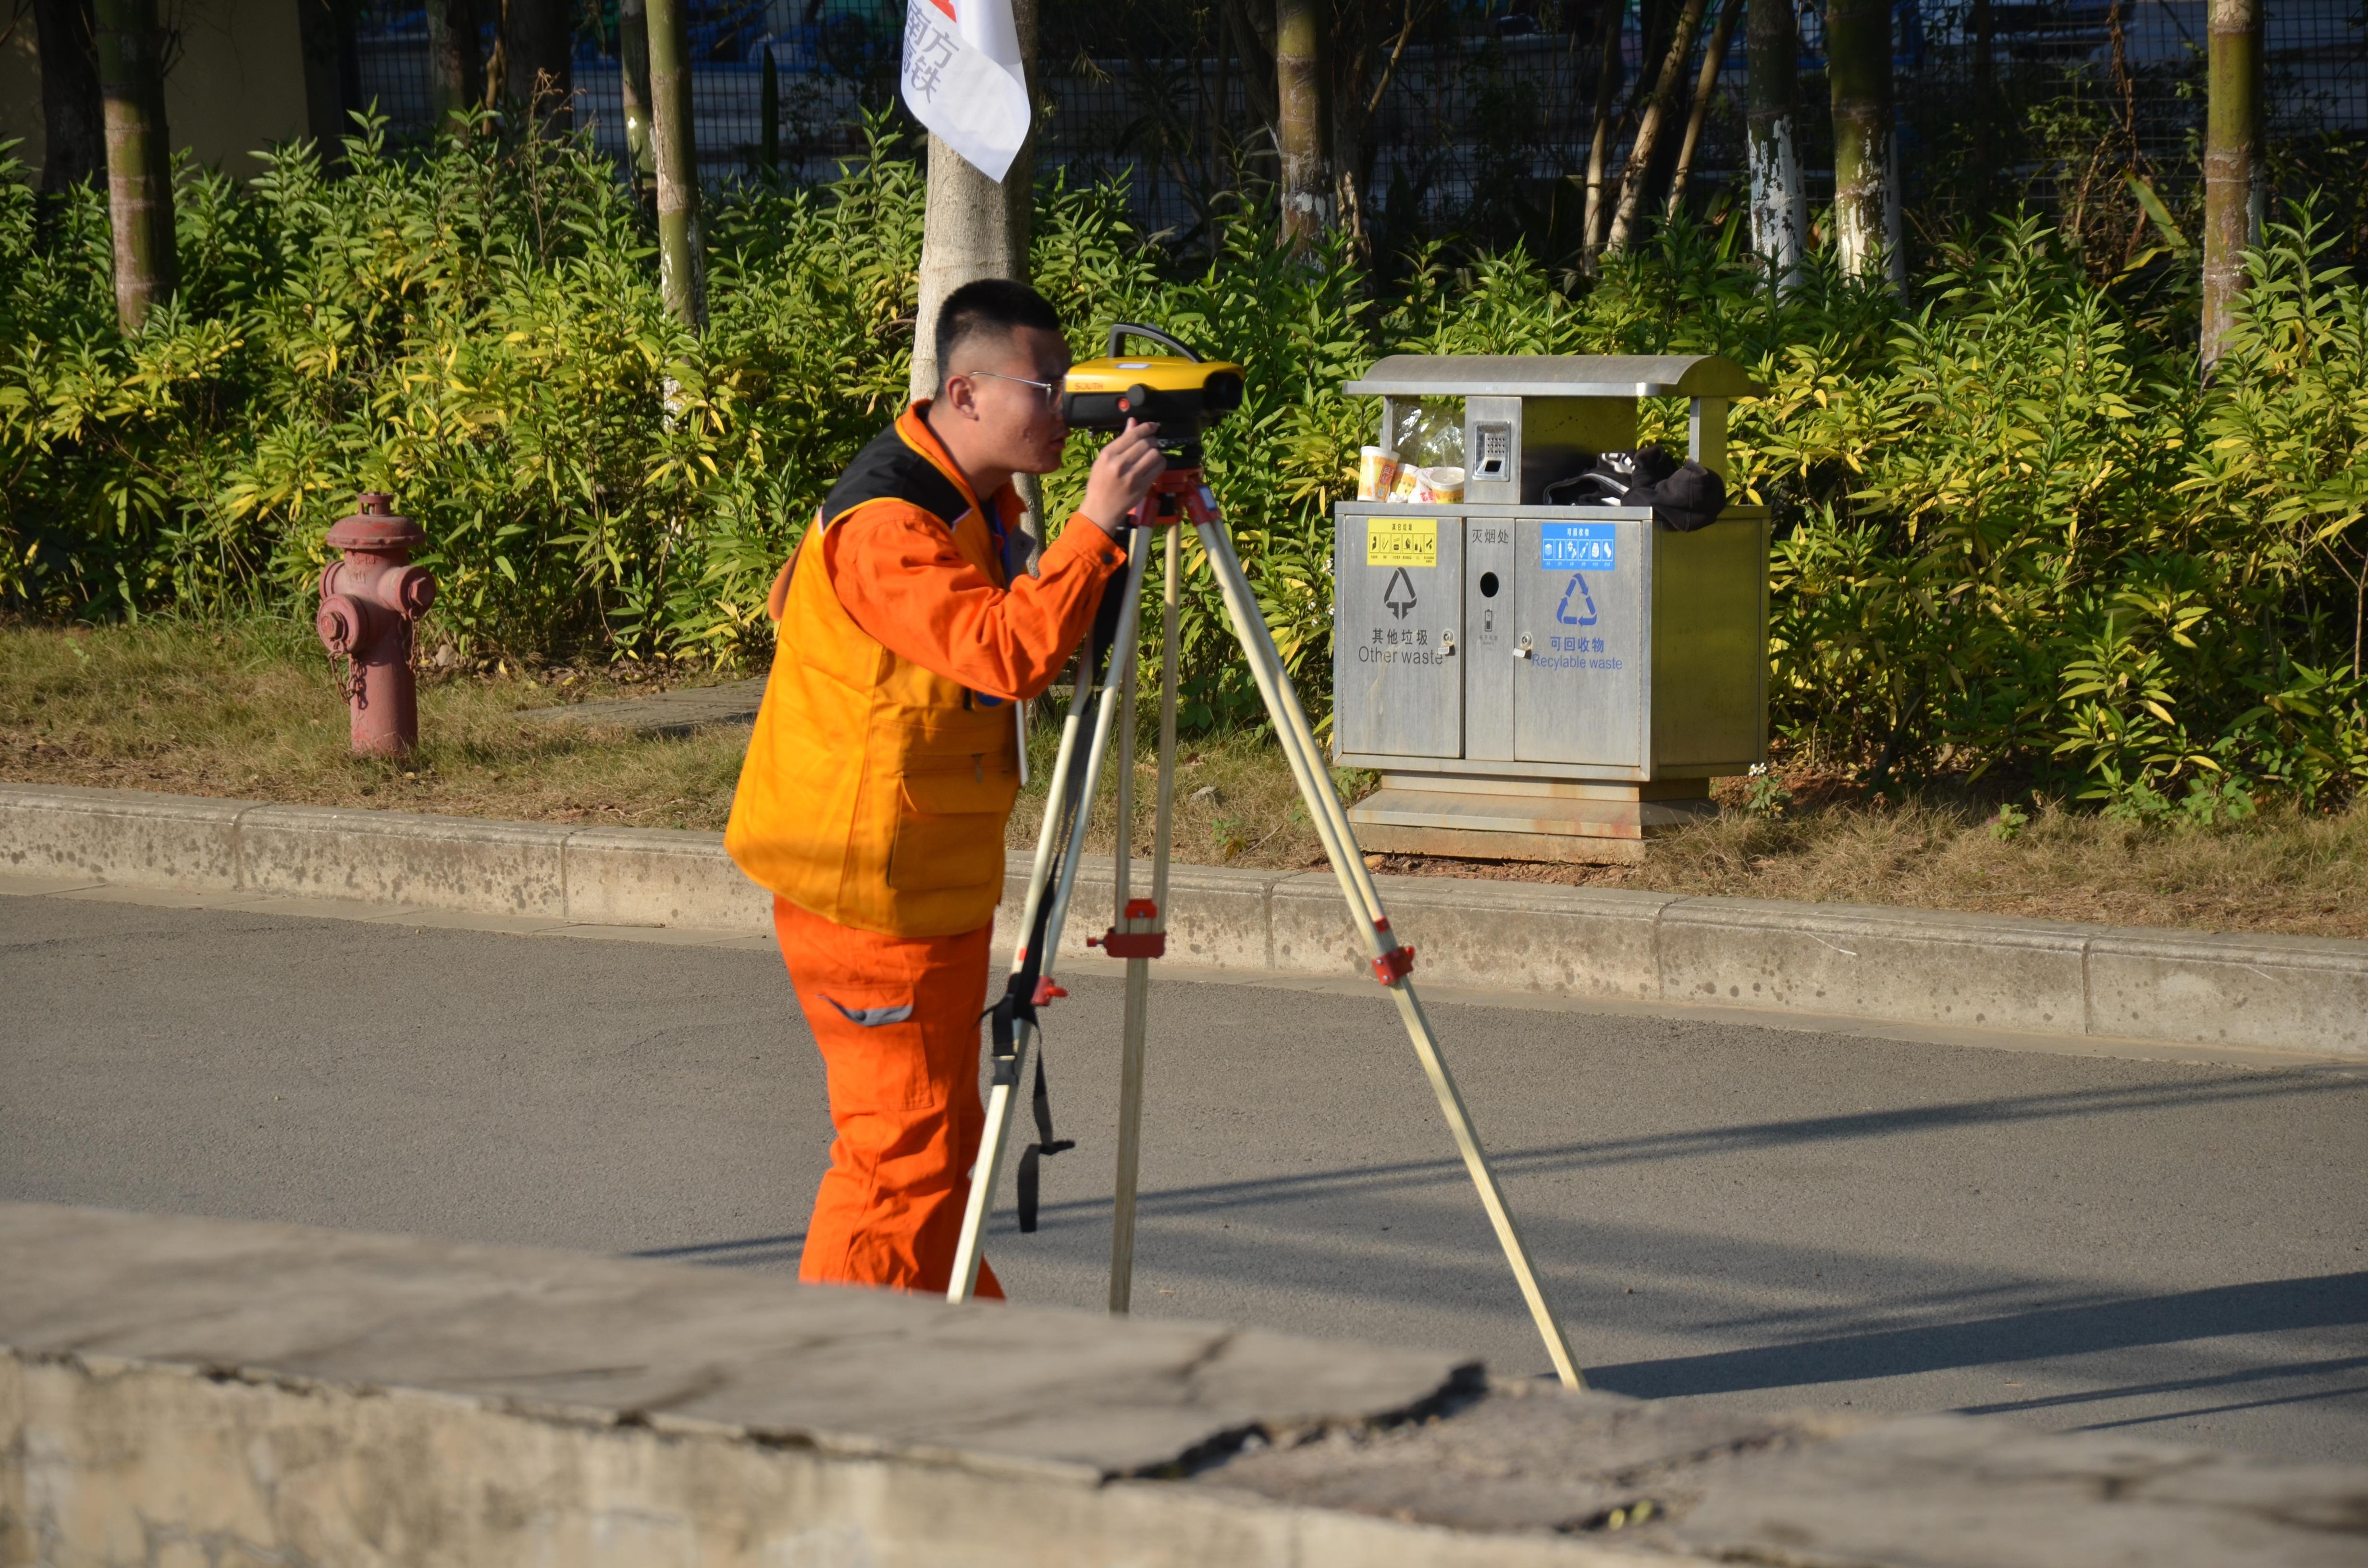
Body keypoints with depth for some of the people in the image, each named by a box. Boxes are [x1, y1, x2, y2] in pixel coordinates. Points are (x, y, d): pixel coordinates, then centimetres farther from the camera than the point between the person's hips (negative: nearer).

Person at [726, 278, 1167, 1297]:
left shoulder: (976, 503, 10)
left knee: (942, 1133, 18)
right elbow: (1006, 653, -36)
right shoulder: (885, 524, -23)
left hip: (934, 880, 10)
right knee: (903, 1143, -6)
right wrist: (1097, 526, -34)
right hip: (868, 888, -10)